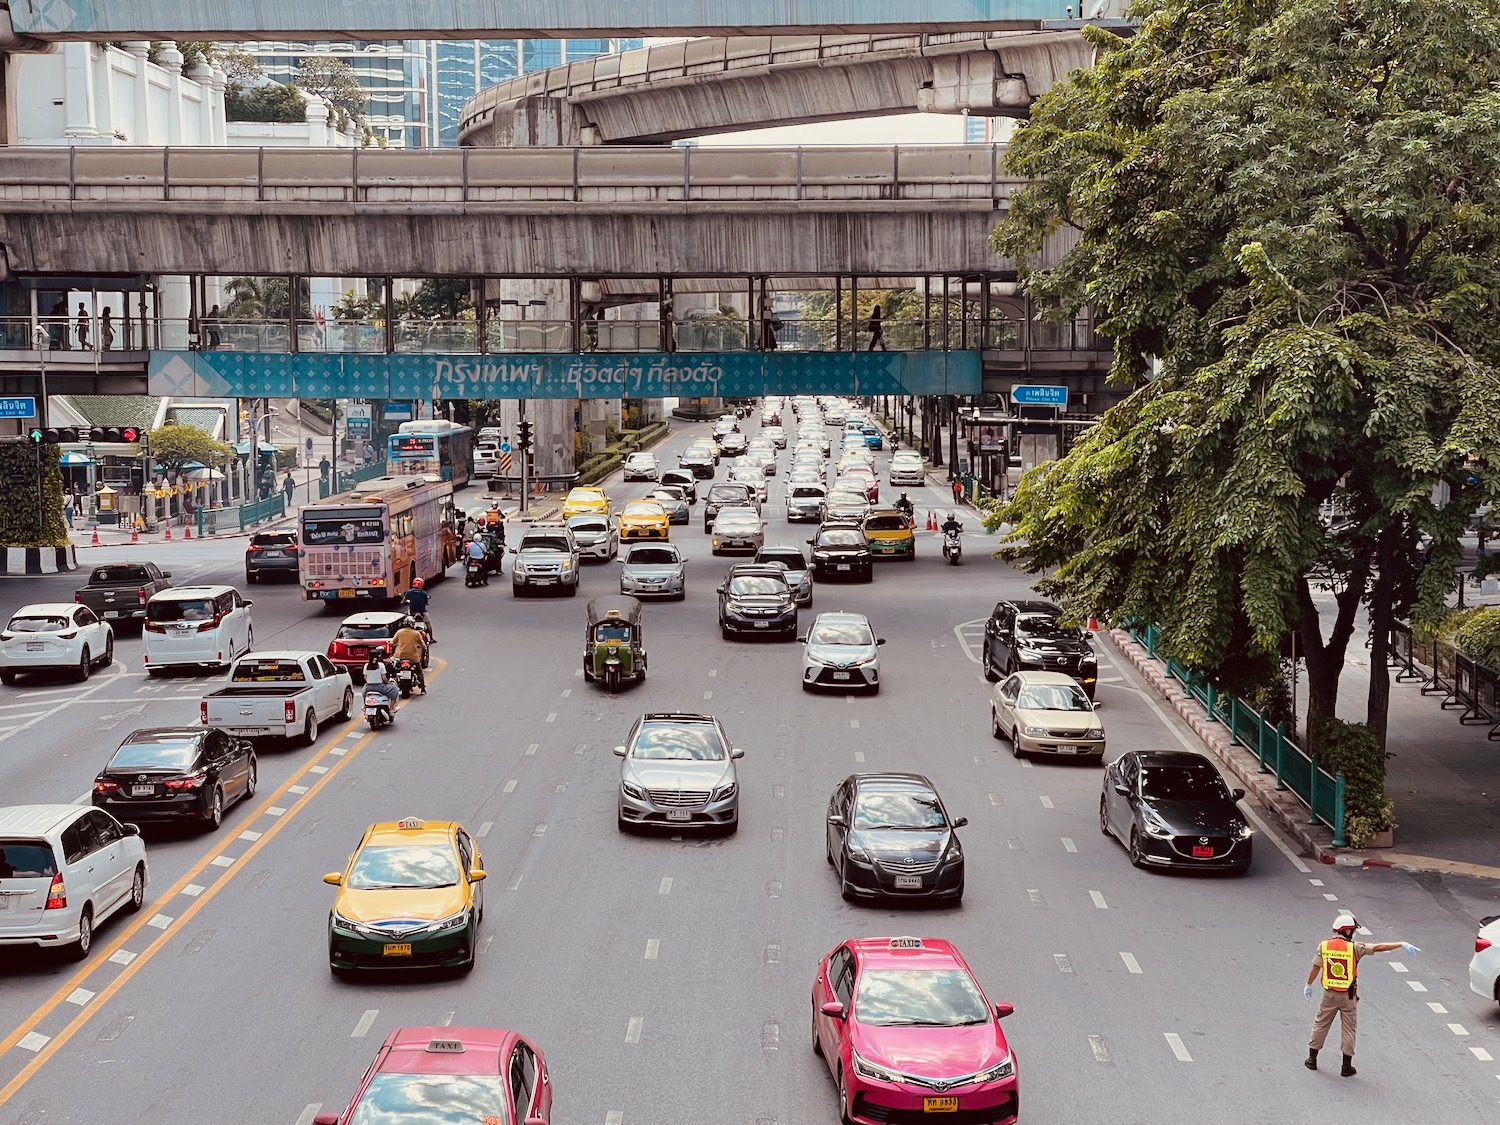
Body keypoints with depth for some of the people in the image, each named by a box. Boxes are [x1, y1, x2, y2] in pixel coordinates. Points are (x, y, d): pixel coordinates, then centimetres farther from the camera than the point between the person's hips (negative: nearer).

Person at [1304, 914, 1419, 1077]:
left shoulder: (1324, 945, -4)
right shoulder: (1354, 947, -12)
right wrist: (1402, 944, -13)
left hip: (1329, 994, 2)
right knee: (1348, 1028, 9)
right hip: (1348, 996, -2)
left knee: (1321, 1025, 15)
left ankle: (1312, 1059, 21)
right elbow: (1378, 947, -15)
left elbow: (1315, 968, 1)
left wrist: (1308, 985, 13)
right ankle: (1347, 1066, 12)